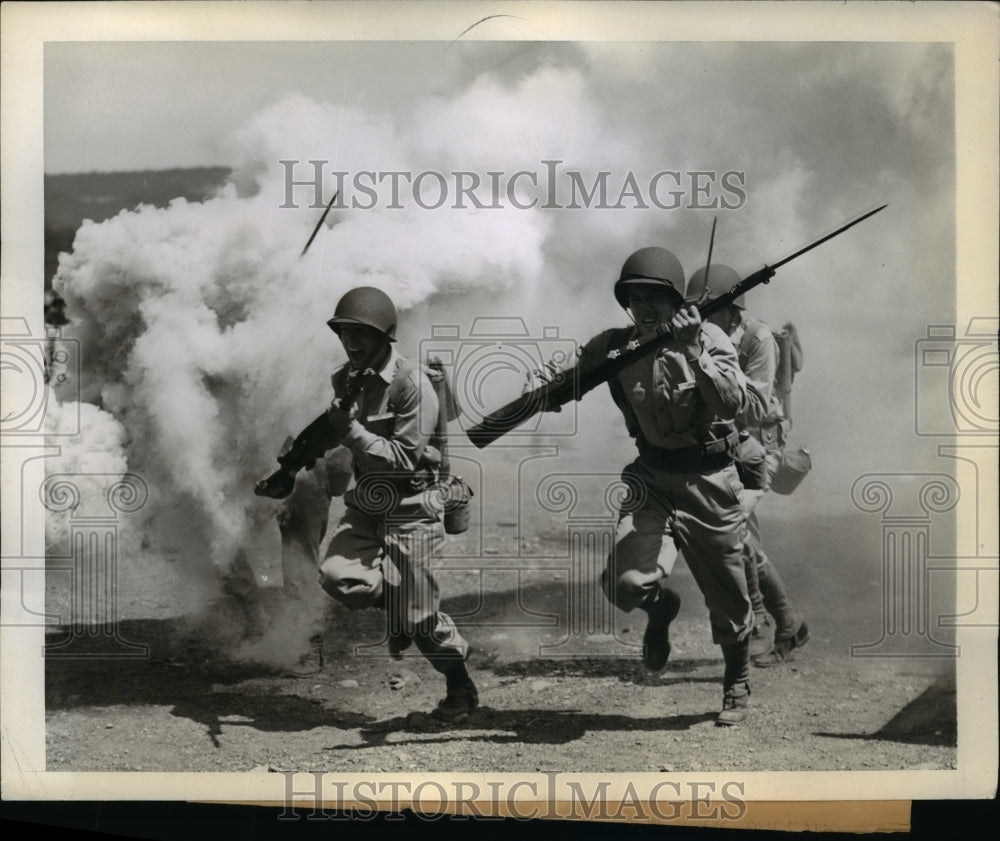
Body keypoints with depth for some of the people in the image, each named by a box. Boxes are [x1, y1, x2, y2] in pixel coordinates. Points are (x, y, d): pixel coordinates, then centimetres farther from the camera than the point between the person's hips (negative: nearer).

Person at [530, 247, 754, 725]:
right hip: (651, 479, 2)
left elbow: (733, 403, -23)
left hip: (708, 480, -1)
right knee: (626, 584, -21)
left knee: (727, 597, 10)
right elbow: (567, 383, 12)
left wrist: (693, 354, -33)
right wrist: (548, 382, -11)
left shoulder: (708, 339, -9)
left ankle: (737, 683, 38)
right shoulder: (614, 347, -1)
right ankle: (660, 606, 18)